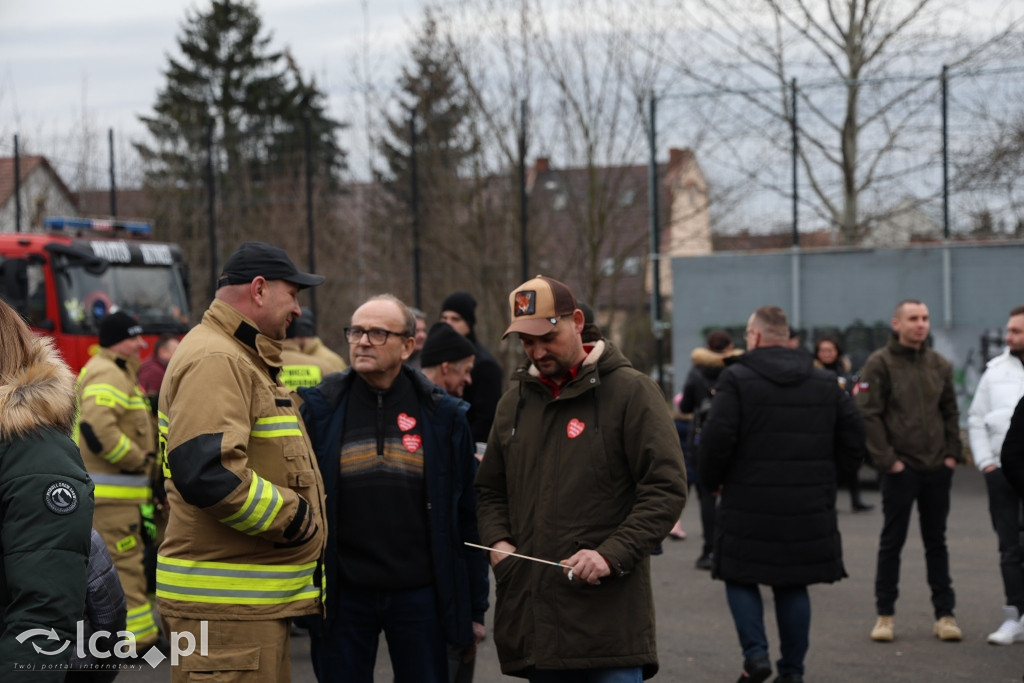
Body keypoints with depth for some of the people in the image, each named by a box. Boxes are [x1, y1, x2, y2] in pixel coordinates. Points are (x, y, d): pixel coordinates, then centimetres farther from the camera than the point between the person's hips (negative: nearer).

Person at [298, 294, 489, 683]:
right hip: (343, 596, 0)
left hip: (419, 595, 0)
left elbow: (466, 516, 4)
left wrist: (475, 608, 4)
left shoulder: (442, 416, 2)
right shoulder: (320, 410, 1)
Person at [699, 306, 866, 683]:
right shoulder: (825, 383, 8)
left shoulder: (736, 379, -8)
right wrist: (830, 475, 18)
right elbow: (853, 434, 8)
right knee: (793, 585, 12)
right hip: (809, 507, 4)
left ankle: (755, 653, -3)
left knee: (740, 579, 10)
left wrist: (712, 480, 2)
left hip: (749, 504, -4)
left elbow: (717, 438, -14)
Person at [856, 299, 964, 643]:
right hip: (900, 469, -4)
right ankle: (885, 615, 10)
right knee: (892, 543, 2)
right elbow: (868, 415, -9)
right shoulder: (880, 364, -6)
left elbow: (951, 411, 15)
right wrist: (886, 459, -13)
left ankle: (945, 614, 15)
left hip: (937, 469, 4)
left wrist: (953, 452, 4)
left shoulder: (939, 365, 9)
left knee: (937, 542, 10)